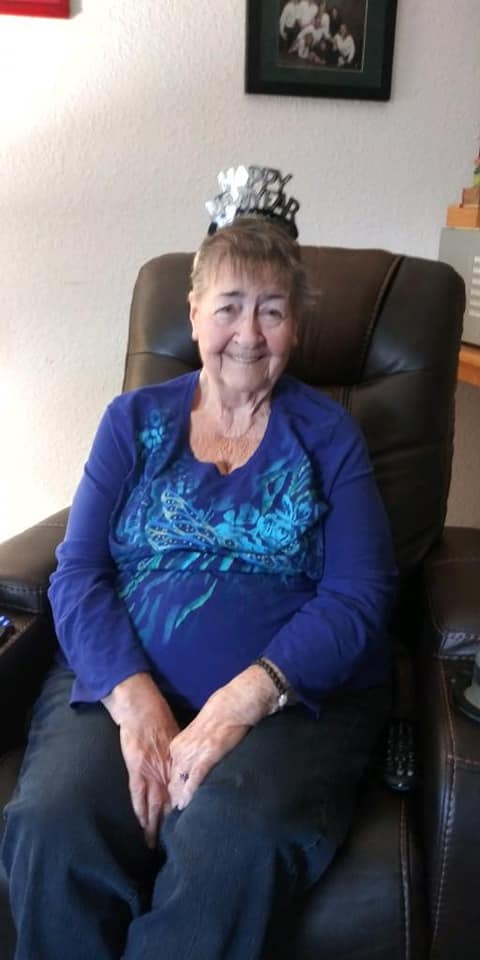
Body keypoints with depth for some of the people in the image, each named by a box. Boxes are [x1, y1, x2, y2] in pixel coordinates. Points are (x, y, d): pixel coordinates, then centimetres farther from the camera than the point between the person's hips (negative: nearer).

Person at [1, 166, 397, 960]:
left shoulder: (328, 434, 8)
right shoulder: (134, 420, 13)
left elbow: (359, 596, -3)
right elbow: (77, 574, 3)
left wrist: (246, 697, -19)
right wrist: (136, 700, -15)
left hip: (293, 694, -1)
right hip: (124, 681, 2)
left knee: (230, 843, -32)